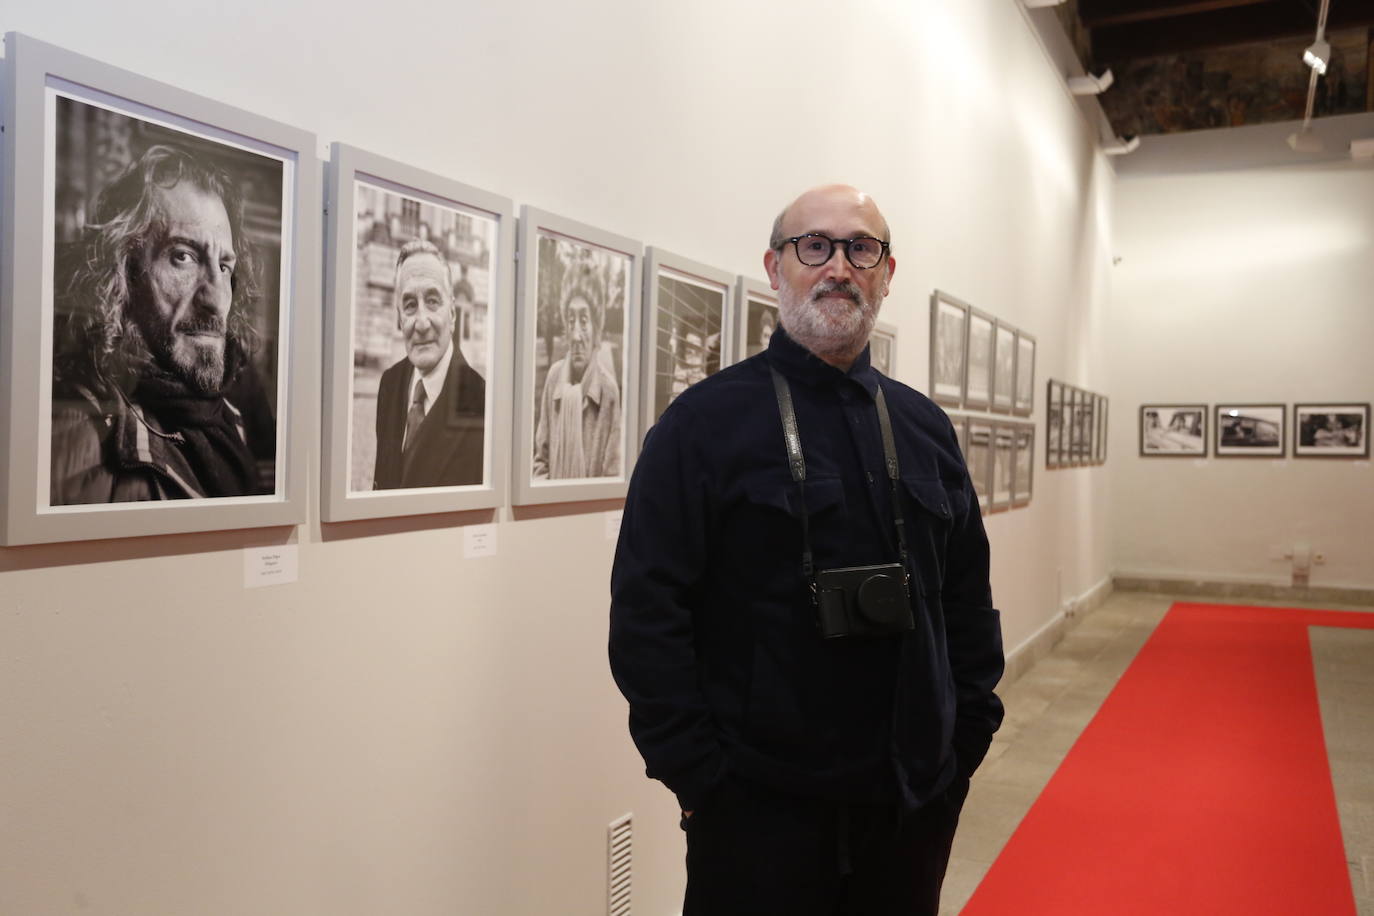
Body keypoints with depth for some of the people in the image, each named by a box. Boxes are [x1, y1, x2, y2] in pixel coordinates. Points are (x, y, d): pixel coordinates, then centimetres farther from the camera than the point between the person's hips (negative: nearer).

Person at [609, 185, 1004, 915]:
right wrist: (696, 771, -14)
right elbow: (646, 614, -12)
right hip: (760, 805, -5)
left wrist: (970, 731, 7)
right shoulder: (707, 420, -8)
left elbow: (967, 596, 13)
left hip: (915, 798, 5)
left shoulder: (925, 426, 8)